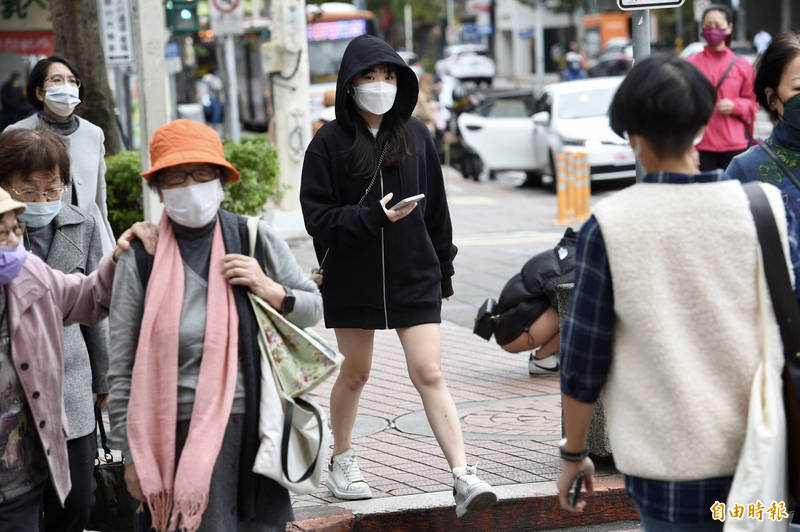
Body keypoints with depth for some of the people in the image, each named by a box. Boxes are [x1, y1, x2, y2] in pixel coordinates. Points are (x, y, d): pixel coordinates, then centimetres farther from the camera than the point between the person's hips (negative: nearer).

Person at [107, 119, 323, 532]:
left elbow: (314, 308, 13)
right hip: (184, 431, -2)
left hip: (260, 422, 3)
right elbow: (121, 369, 1)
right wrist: (132, 453, 0)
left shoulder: (256, 239, 3)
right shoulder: (141, 259, -2)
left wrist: (270, 290, -7)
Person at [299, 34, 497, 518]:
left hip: (415, 277, 1)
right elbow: (318, 218, -9)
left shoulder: (416, 136, 3)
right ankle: (341, 462, 34)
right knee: (355, 373, 13)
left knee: (430, 374, -7)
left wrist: (444, 272, 12)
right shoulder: (331, 143, -5)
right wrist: (372, 216, -23)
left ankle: (463, 477, -11)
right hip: (353, 279, -1)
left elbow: (437, 209, 10)